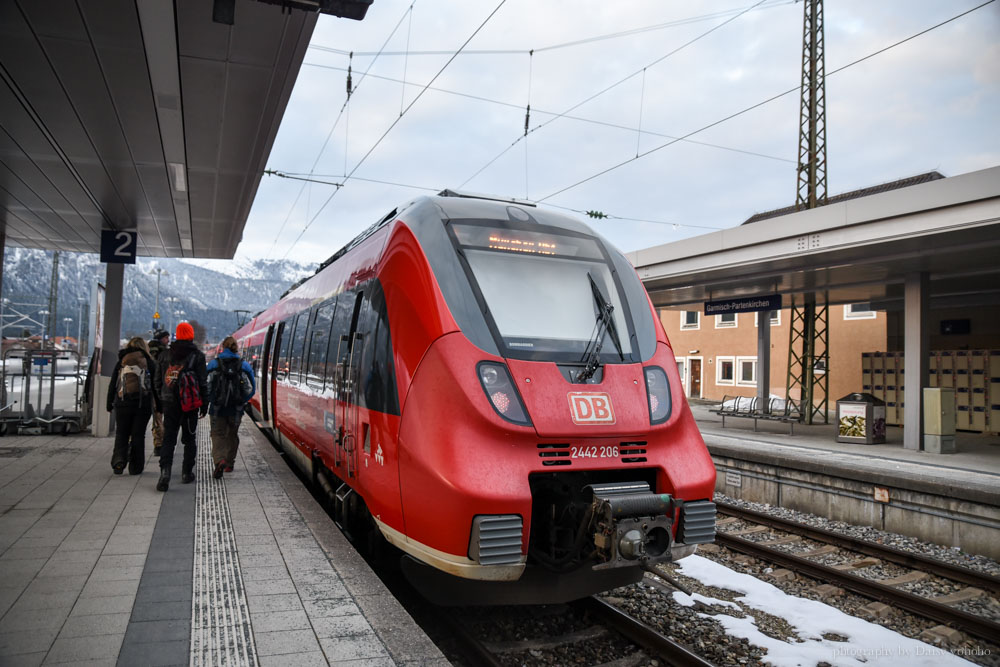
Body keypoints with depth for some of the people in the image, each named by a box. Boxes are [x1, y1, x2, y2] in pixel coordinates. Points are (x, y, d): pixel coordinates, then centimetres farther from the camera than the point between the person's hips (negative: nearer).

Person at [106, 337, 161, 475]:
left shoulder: (121, 362, 8)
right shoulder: (150, 363, 4)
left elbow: (112, 385, 9)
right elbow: (156, 386, 3)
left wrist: (109, 405, 14)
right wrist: (159, 406, 7)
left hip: (122, 404, 1)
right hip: (143, 405, -1)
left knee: (121, 434, 12)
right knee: (138, 435, 6)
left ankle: (119, 460, -9)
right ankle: (135, 467, 7)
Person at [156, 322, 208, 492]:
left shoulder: (166, 354, 8)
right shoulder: (197, 355, -3)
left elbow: (159, 379, 11)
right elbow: (203, 382, -5)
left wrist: (160, 401, 17)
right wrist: (204, 404, 1)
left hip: (170, 403, 2)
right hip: (189, 403, -2)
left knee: (168, 438, 2)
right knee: (189, 438, 10)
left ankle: (165, 470, -16)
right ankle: (187, 473, 14)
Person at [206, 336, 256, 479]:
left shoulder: (213, 364, -5)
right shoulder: (244, 365, -2)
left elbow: (206, 386, -8)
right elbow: (251, 388, -2)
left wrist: (207, 402, 7)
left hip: (217, 408, -2)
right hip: (236, 409, 2)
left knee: (218, 435, 5)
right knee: (232, 435, 19)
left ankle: (219, 460, -18)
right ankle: (229, 463, 27)